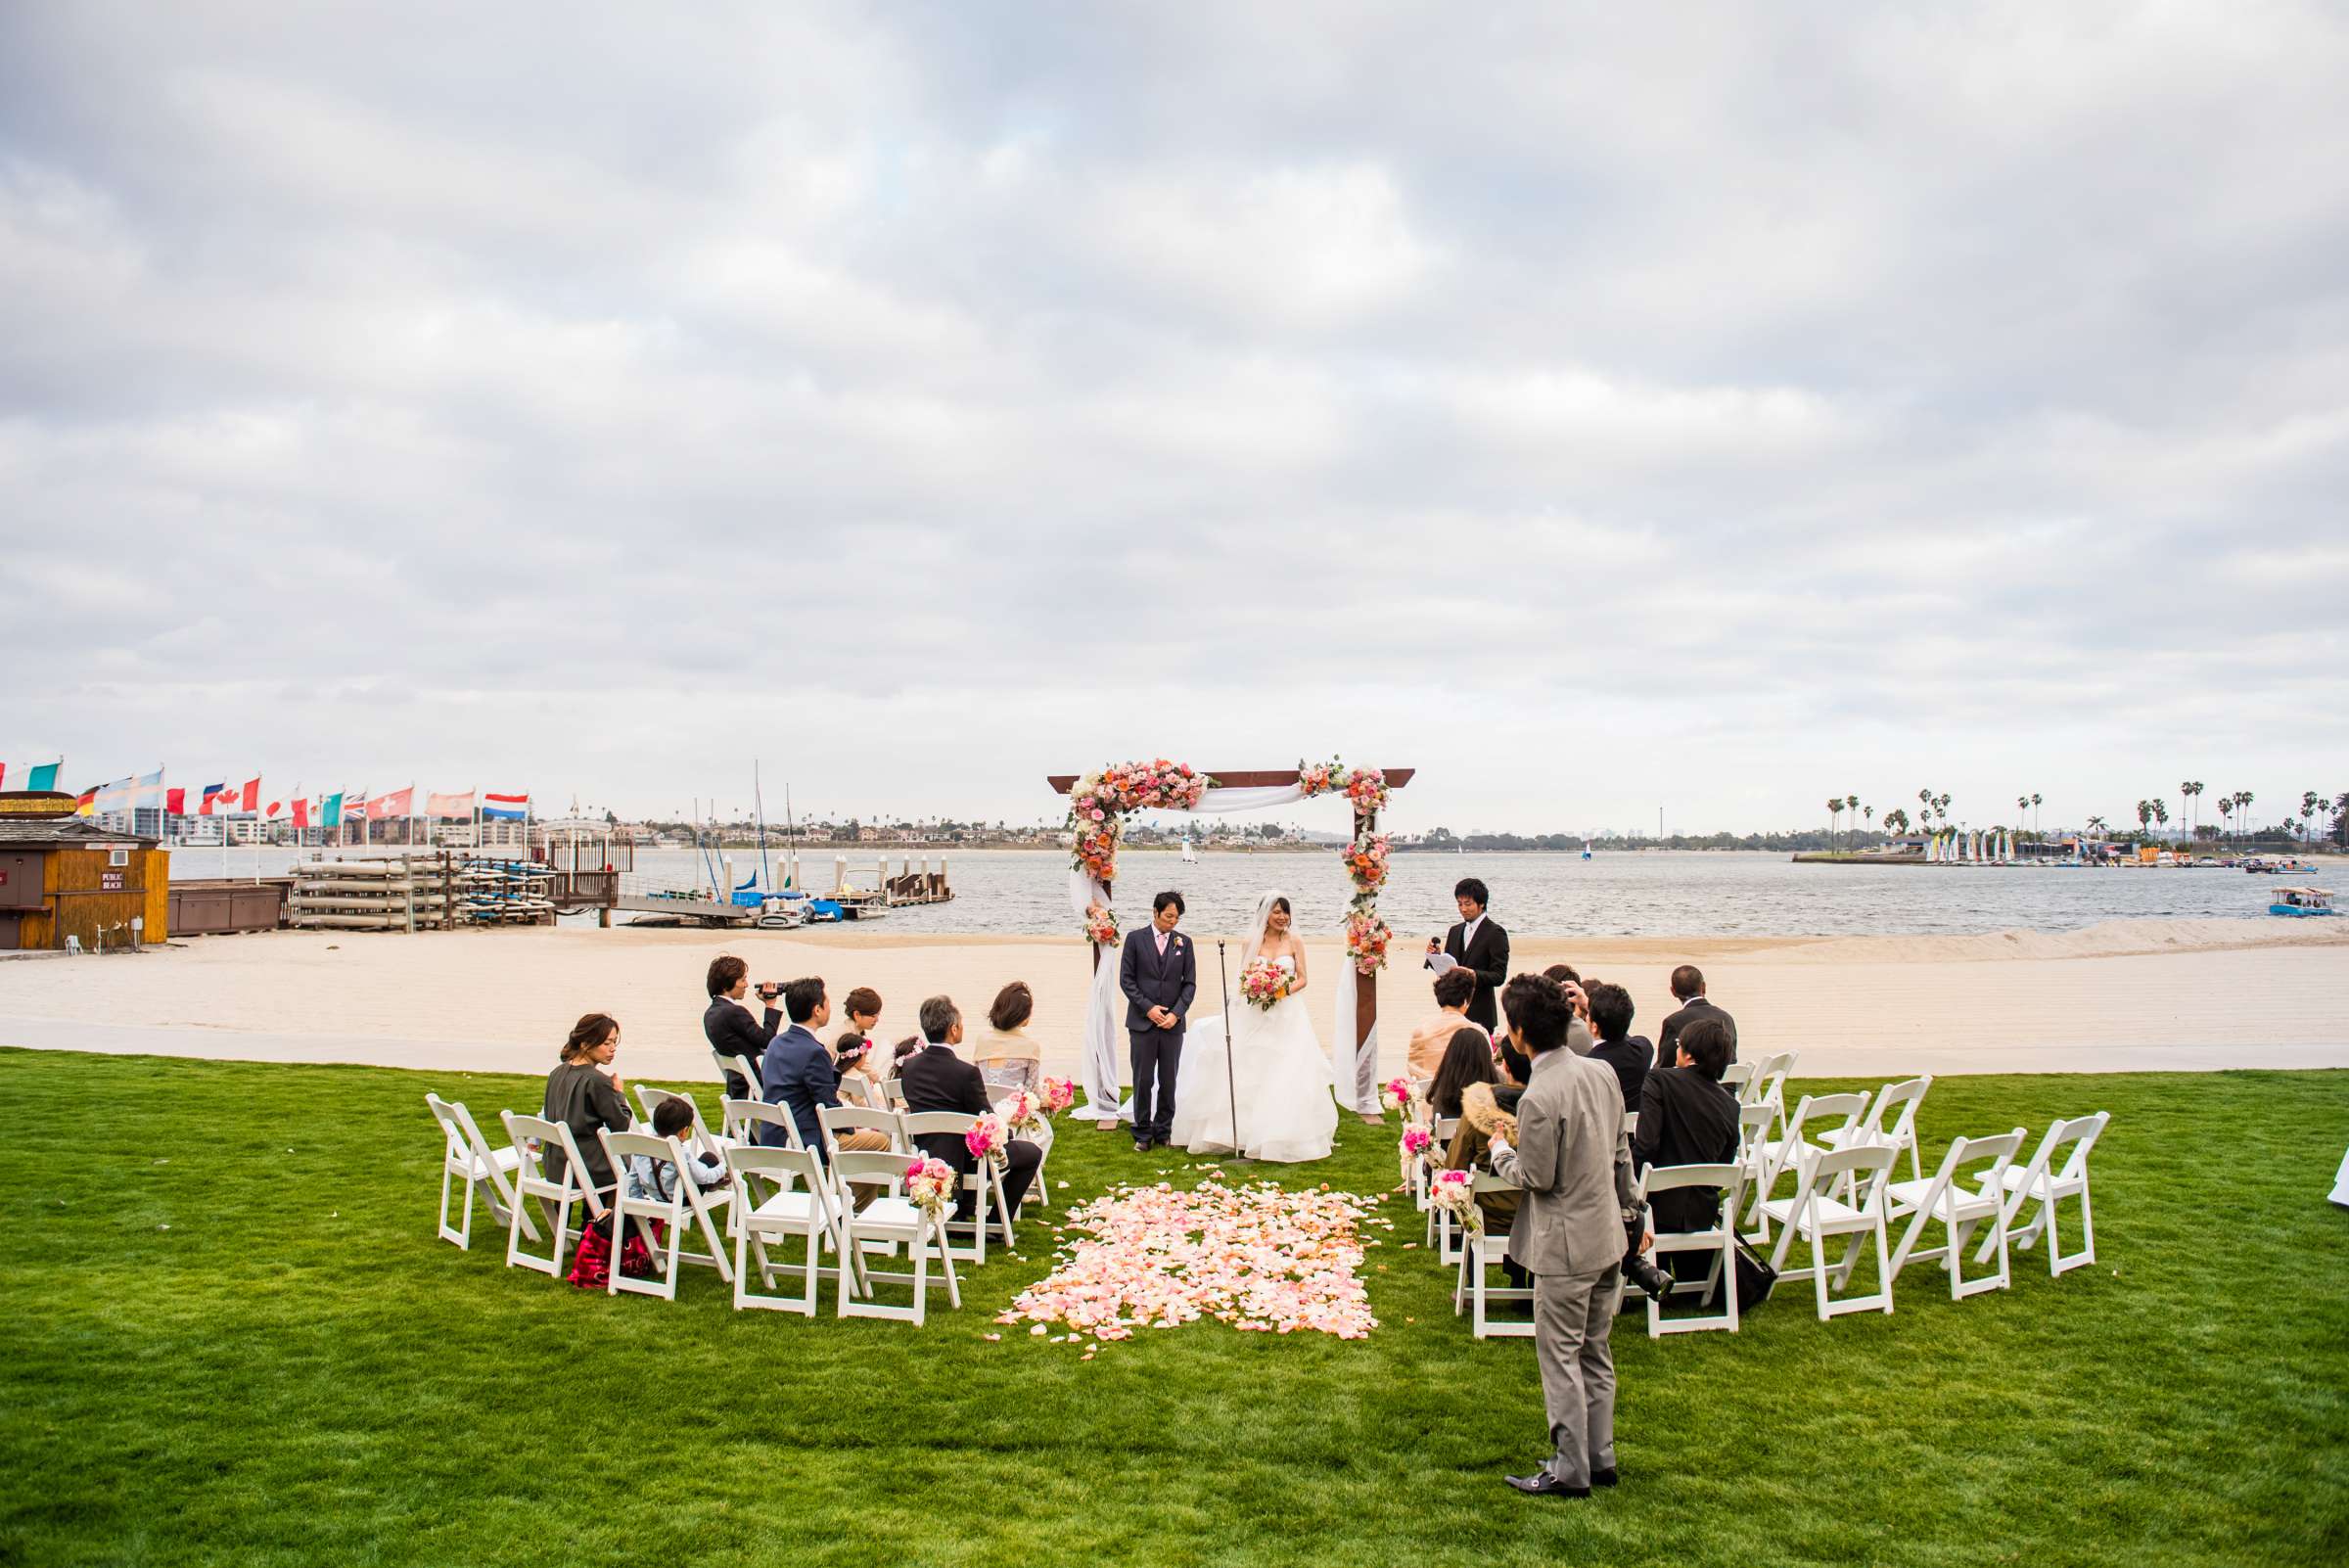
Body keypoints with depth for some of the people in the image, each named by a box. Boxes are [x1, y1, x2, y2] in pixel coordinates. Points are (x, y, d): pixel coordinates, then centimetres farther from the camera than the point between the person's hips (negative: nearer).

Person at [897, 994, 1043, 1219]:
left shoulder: (909, 1066, -5)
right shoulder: (966, 1073, -25)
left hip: (923, 1158, 7)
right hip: (958, 1162, -7)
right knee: (1032, 1152, 12)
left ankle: (960, 1215, 36)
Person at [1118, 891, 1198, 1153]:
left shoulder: (1184, 942, 6)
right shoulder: (1135, 939, 1)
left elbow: (1190, 983, 5)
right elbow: (1126, 979, -1)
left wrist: (1176, 1013, -8)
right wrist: (1148, 1008, -10)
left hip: (1172, 1023, 2)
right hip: (1142, 1022, -2)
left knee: (1169, 1081, 4)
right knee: (1143, 1081, 1)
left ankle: (1163, 1132, 16)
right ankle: (1143, 1135, 10)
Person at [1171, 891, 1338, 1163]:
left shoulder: (1294, 942, 3)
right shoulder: (1251, 943, 4)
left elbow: (1302, 978, 3)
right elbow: (1242, 977, 6)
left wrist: (1285, 990, -16)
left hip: (1287, 1015, -1)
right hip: (1254, 1016, 1)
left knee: (1286, 1077, -5)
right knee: (1250, 1077, 3)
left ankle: (1288, 1140, 3)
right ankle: (1245, 1133, 14)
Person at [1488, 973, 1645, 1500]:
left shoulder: (1539, 1098, -24)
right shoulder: (1603, 1072, 1)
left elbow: (1537, 1177, -18)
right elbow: (1621, 1154, 10)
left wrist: (1501, 1152, 0)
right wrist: (1624, 1207, 22)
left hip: (1566, 1244, -8)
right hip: (1608, 1236, 8)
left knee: (1560, 1356, 4)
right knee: (1596, 1352, 18)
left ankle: (1570, 1471, 12)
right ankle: (1600, 1458, 28)